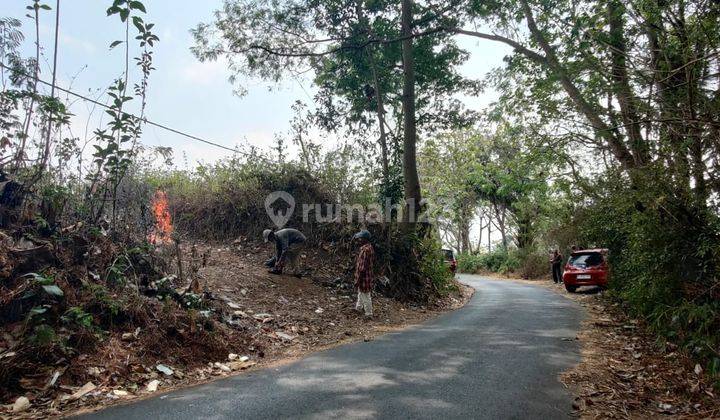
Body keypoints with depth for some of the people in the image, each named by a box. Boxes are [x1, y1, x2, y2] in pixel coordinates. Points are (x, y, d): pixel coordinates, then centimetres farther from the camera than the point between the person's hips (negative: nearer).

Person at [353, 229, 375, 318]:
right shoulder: (370, 247, 2)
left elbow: (362, 267, -27)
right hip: (368, 273, 10)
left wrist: (357, 280, -21)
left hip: (364, 276, -10)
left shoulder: (365, 250, -28)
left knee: (365, 295, 4)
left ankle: (369, 314, 15)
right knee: (360, 292, 28)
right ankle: (359, 307, 47)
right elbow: (373, 260, 15)